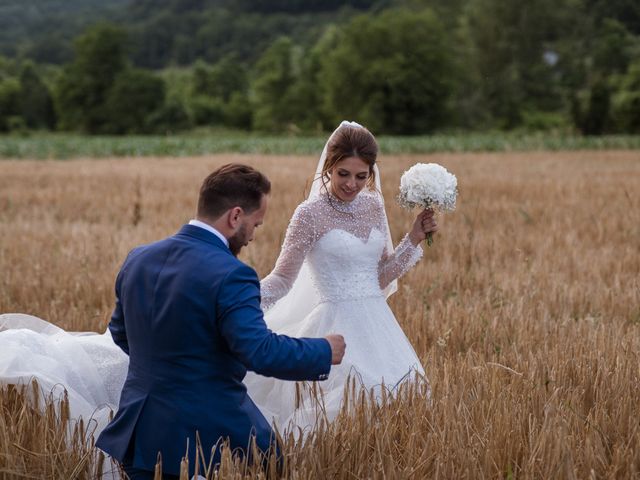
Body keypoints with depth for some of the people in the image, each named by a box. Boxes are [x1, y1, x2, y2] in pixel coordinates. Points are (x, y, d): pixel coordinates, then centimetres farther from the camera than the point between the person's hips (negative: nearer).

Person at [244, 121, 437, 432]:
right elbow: (282, 279, -9)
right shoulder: (311, 214, -9)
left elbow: (380, 277, 13)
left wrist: (414, 240, 6)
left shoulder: (374, 206, 8)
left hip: (377, 324, 6)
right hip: (337, 327, -5)